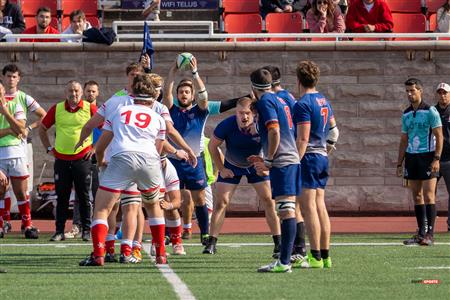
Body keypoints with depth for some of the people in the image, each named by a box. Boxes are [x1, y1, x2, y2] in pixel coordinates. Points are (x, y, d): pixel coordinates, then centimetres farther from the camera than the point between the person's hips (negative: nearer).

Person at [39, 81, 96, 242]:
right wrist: (49, 148, 10)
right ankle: (59, 231, 9)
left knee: (84, 197, 1)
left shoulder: (90, 108, -3)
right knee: (62, 197, 4)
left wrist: (95, 148, 0)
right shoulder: (56, 109, 4)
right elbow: (42, 129, 16)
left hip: (82, 159, -2)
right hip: (61, 159, 2)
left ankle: (86, 230, 8)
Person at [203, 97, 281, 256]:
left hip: (256, 165, 0)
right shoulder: (226, 126, -27)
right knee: (221, 202, -8)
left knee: (269, 201, -7)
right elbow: (212, 146, -11)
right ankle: (211, 243, 0)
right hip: (231, 166, 0)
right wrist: (221, 169, -9)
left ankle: (278, 244, -1)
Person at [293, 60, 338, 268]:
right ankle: (325, 255, 11)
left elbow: (303, 138, -19)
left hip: (308, 157, -9)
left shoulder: (303, 105, -14)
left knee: (308, 207, -8)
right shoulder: (323, 101, 13)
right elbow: (333, 130, 23)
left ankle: (315, 257, -11)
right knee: (320, 206, 11)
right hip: (322, 157, 9)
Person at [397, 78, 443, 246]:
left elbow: (439, 136, -8)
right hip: (411, 157, 6)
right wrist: (399, 163, 13)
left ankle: (429, 234, -11)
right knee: (417, 196, 6)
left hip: (427, 157, -6)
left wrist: (436, 159, -16)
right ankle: (421, 233, 10)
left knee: (428, 195, -10)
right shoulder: (406, 114, 13)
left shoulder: (430, 111, -5)